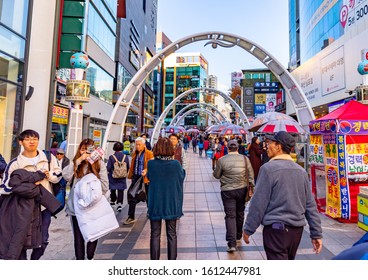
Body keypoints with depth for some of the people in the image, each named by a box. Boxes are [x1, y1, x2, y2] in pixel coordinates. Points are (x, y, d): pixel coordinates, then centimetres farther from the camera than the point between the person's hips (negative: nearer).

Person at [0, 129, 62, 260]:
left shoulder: (48, 157, -1)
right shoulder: (15, 163, -7)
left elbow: (58, 175, 7)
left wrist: (50, 175, -14)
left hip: (45, 204, 2)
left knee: (42, 241, 11)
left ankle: (34, 260, 36)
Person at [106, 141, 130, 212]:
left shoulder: (111, 157, -14)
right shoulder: (125, 157, -8)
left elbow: (108, 168, -14)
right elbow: (128, 168, -2)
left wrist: (111, 170, 8)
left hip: (113, 177, -1)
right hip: (122, 178, 1)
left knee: (112, 190, 20)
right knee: (121, 190, 6)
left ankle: (113, 201, 38)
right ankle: (119, 203, -5)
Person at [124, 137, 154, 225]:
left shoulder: (149, 154, -9)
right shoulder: (135, 153, 10)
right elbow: (132, 166, 18)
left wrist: (146, 171, -28)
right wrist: (130, 175, 13)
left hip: (145, 178, -5)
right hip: (136, 178, 5)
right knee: (132, 196, 6)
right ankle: (131, 217, 18)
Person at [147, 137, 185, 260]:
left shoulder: (151, 164, -13)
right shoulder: (176, 164, -14)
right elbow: (182, 176, 5)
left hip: (155, 204, 0)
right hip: (171, 204, 0)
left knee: (155, 234, 14)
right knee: (172, 234, 15)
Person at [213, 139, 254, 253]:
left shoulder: (222, 160, -10)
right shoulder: (245, 158, -4)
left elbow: (216, 175, 0)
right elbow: (251, 175, 0)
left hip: (227, 190, -3)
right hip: (242, 189, 3)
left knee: (230, 215, 3)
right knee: (240, 213, 21)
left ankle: (232, 243, -3)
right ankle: (238, 235, 41)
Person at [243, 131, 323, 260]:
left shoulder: (268, 168, -14)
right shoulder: (301, 171, 6)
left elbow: (258, 202, -14)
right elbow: (310, 205, 8)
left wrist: (248, 229, -5)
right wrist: (316, 233, 13)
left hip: (276, 228, -7)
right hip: (297, 229, 8)